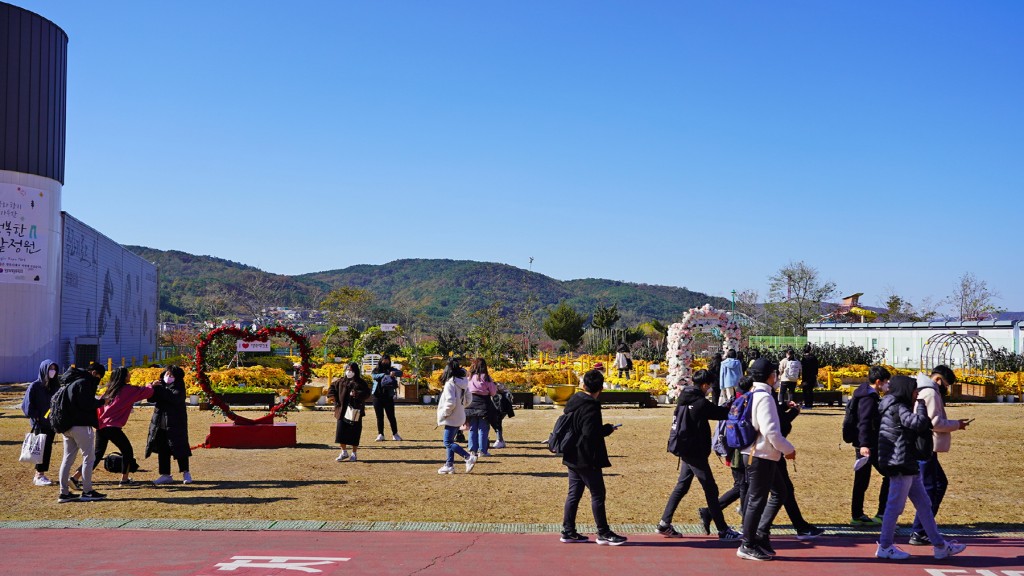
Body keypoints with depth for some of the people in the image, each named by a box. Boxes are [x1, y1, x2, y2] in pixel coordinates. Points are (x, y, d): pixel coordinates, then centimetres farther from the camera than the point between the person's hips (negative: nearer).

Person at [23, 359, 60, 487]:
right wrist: (35, 417, -13)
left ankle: (41, 475, 15)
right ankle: (39, 476, -4)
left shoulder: (56, 385, 10)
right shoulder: (35, 386, -6)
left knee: (48, 448, 7)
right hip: (40, 423, -5)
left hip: (52, 422, 5)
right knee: (42, 447, -9)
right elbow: (27, 404, -6)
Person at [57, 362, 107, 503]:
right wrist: (101, 401, -5)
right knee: (88, 457, 0)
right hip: (81, 425, -9)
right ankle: (87, 491, 3)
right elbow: (87, 404, -20)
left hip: (67, 426, 9)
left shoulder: (71, 381, 17)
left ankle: (64, 493, 12)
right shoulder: (84, 382, -13)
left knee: (68, 458, 11)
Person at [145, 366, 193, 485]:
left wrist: (159, 389, -23)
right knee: (162, 449, 6)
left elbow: (174, 398, -23)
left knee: (179, 447, -4)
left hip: (176, 422, -5)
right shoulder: (161, 385, 10)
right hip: (160, 422, 6)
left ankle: (186, 473, 10)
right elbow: (151, 398, 3)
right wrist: (153, 387, -14)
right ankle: (165, 475, 13)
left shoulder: (179, 387, -5)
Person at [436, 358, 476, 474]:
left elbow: (450, 402, -25)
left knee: (448, 442, -4)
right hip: (459, 417, 9)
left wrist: (443, 414, -12)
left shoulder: (450, 383, -18)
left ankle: (469, 457, -10)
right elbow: (469, 400, 12)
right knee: (449, 441, 16)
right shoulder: (463, 383, 7)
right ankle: (449, 465, 18)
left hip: (451, 418, -9)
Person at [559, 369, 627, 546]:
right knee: (598, 494, 0)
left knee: (574, 493, 13)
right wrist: (608, 429, -9)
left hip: (572, 457, 9)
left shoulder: (573, 402, 8)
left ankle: (568, 531, 16)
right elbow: (590, 434, -25)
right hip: (587, 459, -9)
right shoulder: (591, 407, -19)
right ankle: (603, 533, 6)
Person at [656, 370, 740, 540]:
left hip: (686, 450, 9)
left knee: (681, 486, 14)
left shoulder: (684, 399, 8)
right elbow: (723, 412, -12)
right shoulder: (701, 403, -18)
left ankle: (664, 524, 13)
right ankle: (723, 530, 4)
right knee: (710, 489, -2)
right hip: (695, 452, -9)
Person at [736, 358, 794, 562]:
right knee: (757, 499, -2)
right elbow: (771, 431, -23)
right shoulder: (764, 398, -17)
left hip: (755, 453, 10)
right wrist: (789, 449, -11)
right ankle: (748, 546, 6)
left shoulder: (752, 395, 13)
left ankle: (760, 533, 17)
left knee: (780, 491, 17)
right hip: (761, 456, -10)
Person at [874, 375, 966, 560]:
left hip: (907, 465, 11)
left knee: (924, 505, 12)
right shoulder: (897, 408, -13)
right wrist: (921, 405, -8)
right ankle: (885, 547, 4)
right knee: (895, 506, -4)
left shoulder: (900, 407, 19)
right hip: (900, 464, -11)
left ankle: (939, 545, 17)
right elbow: (918, 423, -25)